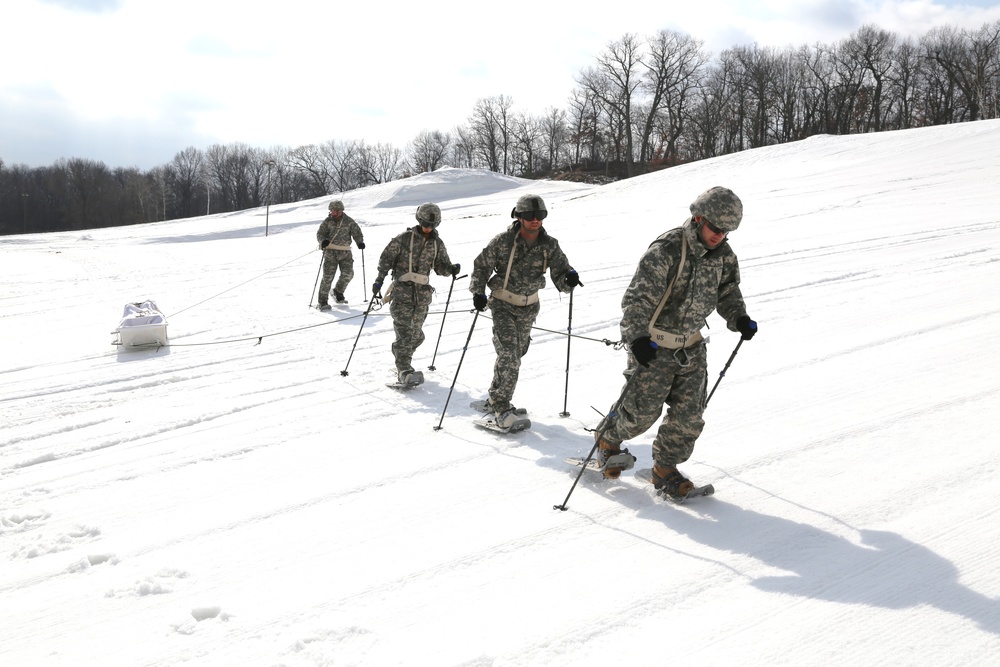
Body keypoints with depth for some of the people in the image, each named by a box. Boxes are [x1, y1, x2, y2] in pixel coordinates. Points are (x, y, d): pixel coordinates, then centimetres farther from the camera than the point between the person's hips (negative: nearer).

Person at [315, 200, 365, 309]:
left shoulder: (349, 221, 5)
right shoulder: (328, 221, 2)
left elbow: (357, 233, 5)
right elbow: (320, 233, 0)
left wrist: (360, 242, -15)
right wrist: (323, 241, -23)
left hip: (345, 252, 2)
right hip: (331, 252, -2)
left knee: (348, 274, -6)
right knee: (328, 276, -7)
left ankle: (338, 292, 22)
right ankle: (323, 301, 0)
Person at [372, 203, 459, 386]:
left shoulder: (437, 243, 11)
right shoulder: (405, 238, -1)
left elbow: (441, 267, 13)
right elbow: (387, 257, 2)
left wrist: (452, 269, -9)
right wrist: (380, 279, -7)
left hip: (422, 295, 4)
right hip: (402, 291, -4)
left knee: (416, 334, 6)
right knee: (405, 331, -14)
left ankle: (401, 360, 28)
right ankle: (404, 370, -16)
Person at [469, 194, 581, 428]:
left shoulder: (550, 245, -7)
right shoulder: (503, 241, -14)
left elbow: (560, 278, -11)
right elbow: (481, 266, -3)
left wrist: (569, 278, -33)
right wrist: (478, 292, -16)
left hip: (528, 308, 4)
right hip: (503, 305, -4)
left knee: (515, 354, 17)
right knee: (508, 354, -19)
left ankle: (495, 398, 36)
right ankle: (501, 407, -12)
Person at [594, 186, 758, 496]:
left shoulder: (724, 256, 0)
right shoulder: (666, 250, -22)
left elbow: (728, 292, 17)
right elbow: (637, 298, -24)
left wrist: (739, 318, -2)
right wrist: (637, 337, -35)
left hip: (691, 346, 6)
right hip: (653, 345, -6)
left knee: (689, 415, 4)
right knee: (642, 410, 1)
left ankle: (665, 469, 20)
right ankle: (607, 439, 31)